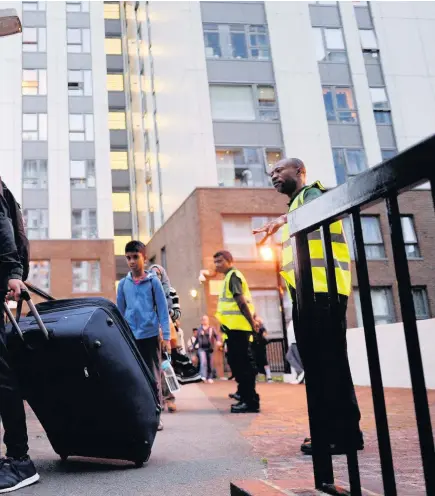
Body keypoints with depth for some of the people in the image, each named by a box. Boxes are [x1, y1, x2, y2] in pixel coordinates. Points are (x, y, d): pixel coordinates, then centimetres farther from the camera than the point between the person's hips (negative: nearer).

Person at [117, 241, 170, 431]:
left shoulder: (153, 281, -1)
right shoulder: (123, 283, 6)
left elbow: (162, 309, -1)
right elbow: (120, 312, 12)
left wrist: (166, 336, -6)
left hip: (151, 335, -2)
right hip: (130, 337, 2)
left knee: (153, 377, 3)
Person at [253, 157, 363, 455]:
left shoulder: (312, 192, 0)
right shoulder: (297, 205, 28)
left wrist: (285, 219, -42)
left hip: (322, 290, -10)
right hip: (305, 293, 10)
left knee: (330, 361, -9)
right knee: (315, 363, 9)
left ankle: (345, 434, -5)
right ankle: (329, 430, 16)